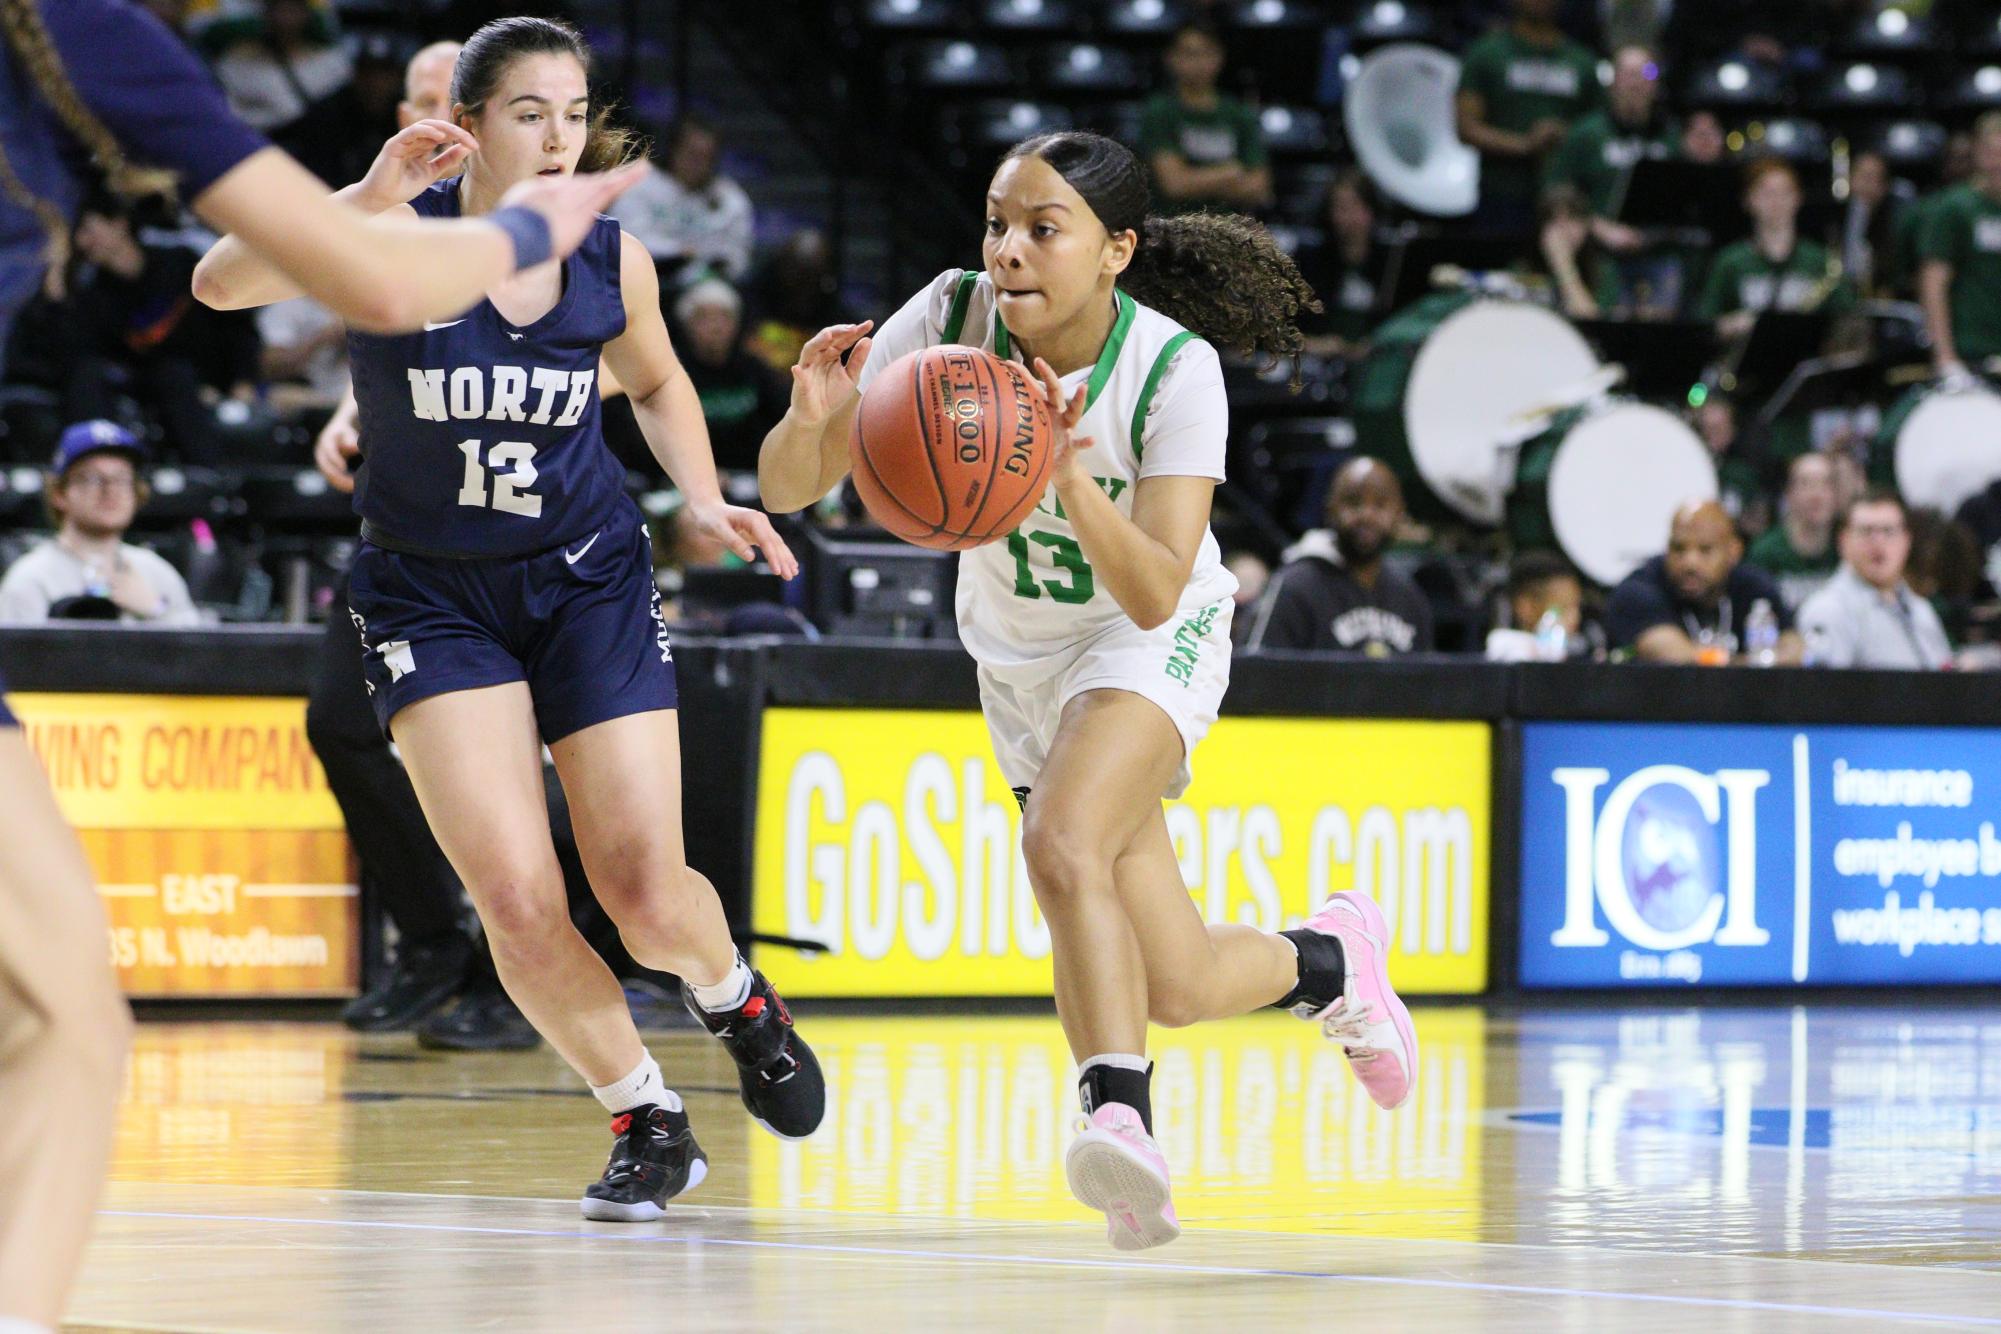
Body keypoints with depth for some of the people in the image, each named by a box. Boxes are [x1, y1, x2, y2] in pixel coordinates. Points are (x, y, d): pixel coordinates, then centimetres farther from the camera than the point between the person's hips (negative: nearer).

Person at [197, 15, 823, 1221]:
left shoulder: (610, 257, -6)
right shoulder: (402, 231, -16)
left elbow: (657, 382, 16)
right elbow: (226, 280, -32)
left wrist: (706, 501, 0)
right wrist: (369, 199, -44)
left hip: (590, 579, 2)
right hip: (434, 592, -2)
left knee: (646, 895, -5)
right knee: (516, 899, -15)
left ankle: (738, 1000, 31)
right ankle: (650, 1123, 7)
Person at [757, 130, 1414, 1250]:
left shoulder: (1175, 368, -26)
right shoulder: (952, 320, -18)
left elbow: (1154, 594, -32)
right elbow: (788, 489, -17)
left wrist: (1071, 478, -47)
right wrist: (814, 419, -39)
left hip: (1155, 645, -4)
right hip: (1019, 656, 4)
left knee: (1064, 845, -35)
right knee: (1177, 988, 3)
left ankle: (1121, 1116, -38)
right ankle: (1331, 959, 34)